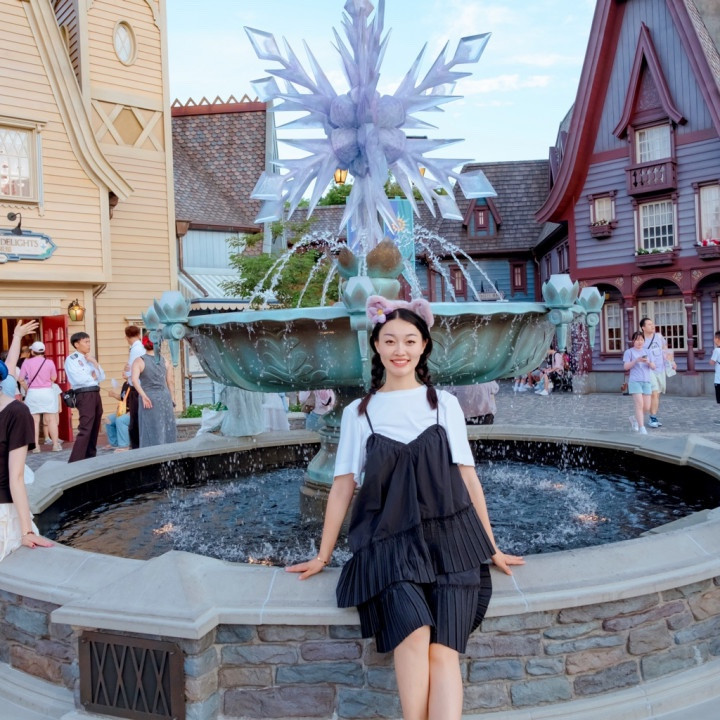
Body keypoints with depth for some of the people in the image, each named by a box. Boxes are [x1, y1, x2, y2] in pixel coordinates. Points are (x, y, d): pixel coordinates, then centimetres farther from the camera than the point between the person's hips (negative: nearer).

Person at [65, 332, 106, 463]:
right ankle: (74, 462, -14)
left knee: (94, 429, 13)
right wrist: (92, 376, -1)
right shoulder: (71, 359, -5)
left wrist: (95, 363, -1)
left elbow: (102, 377, 11)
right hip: (84, 395, -8)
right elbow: (78, 379, -18)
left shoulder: (90, 358, 18)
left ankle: (90, 458, 24)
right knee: (85, 429, -15)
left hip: (96, 394, 8)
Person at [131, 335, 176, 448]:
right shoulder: (164, 361, 5)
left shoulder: (139, 361, -4)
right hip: (165, 397, 3)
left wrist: (144, 396, -16)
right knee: (167, 429, 12)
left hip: (149, 400, -3)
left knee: (152, 431, 4)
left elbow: (134, 380, -20)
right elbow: (170, 382, 8)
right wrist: (172, 402, 16)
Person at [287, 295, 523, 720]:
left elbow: (468, 477, 11)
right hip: (388, 541, 0)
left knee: (444, 651, -19)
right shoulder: (359, 412, 8)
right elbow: (343, 486, 10)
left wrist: (492, 548, 13)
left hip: (449, 539, 1)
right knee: (414, 634, -26)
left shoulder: (444, 404, 9)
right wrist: (323, 557, 10)